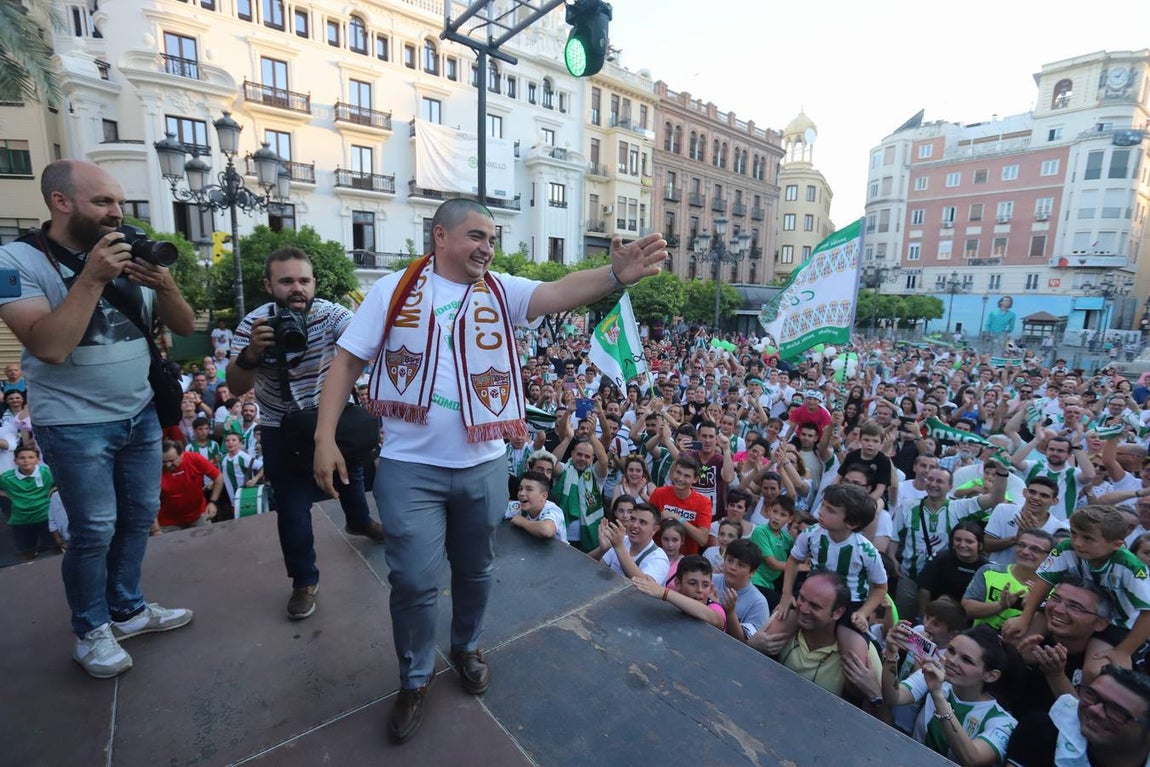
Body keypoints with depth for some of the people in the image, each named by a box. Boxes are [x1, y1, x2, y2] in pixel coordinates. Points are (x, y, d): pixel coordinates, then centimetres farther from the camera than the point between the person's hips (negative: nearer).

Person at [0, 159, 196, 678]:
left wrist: (164, 285, -17)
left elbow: (185, 328, 2)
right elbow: (49, 346, -24)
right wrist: (92, 277, -24)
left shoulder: (129, 257, 4)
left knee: (139, 515, 13)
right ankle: (90, 630, 25)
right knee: (94, 530, 2)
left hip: (141, 415, 5)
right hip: (76, 425, -5)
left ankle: (127, 609, 32)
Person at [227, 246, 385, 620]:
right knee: (293, 505, -2)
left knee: (351, 471, 22)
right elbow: (236, 388, -24)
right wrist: (250, 354, -44)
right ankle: (304, 580, 17)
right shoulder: (253, 325, -19)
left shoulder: (330, 313, -21)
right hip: (282, 428, -1)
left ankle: (359, 520, 54)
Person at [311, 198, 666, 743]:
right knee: (413, 580, 5)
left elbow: (560, 292, -19)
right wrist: (326, 438, -7)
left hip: (483, 466, 2)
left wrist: (615, 274, -38)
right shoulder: (394, 289, -2)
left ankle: (466, 648, 47)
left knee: (475, 571, 18)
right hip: (410, 466, -1)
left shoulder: (501, 291, -1)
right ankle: (415, 678, 33)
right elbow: (348, 361, 0)